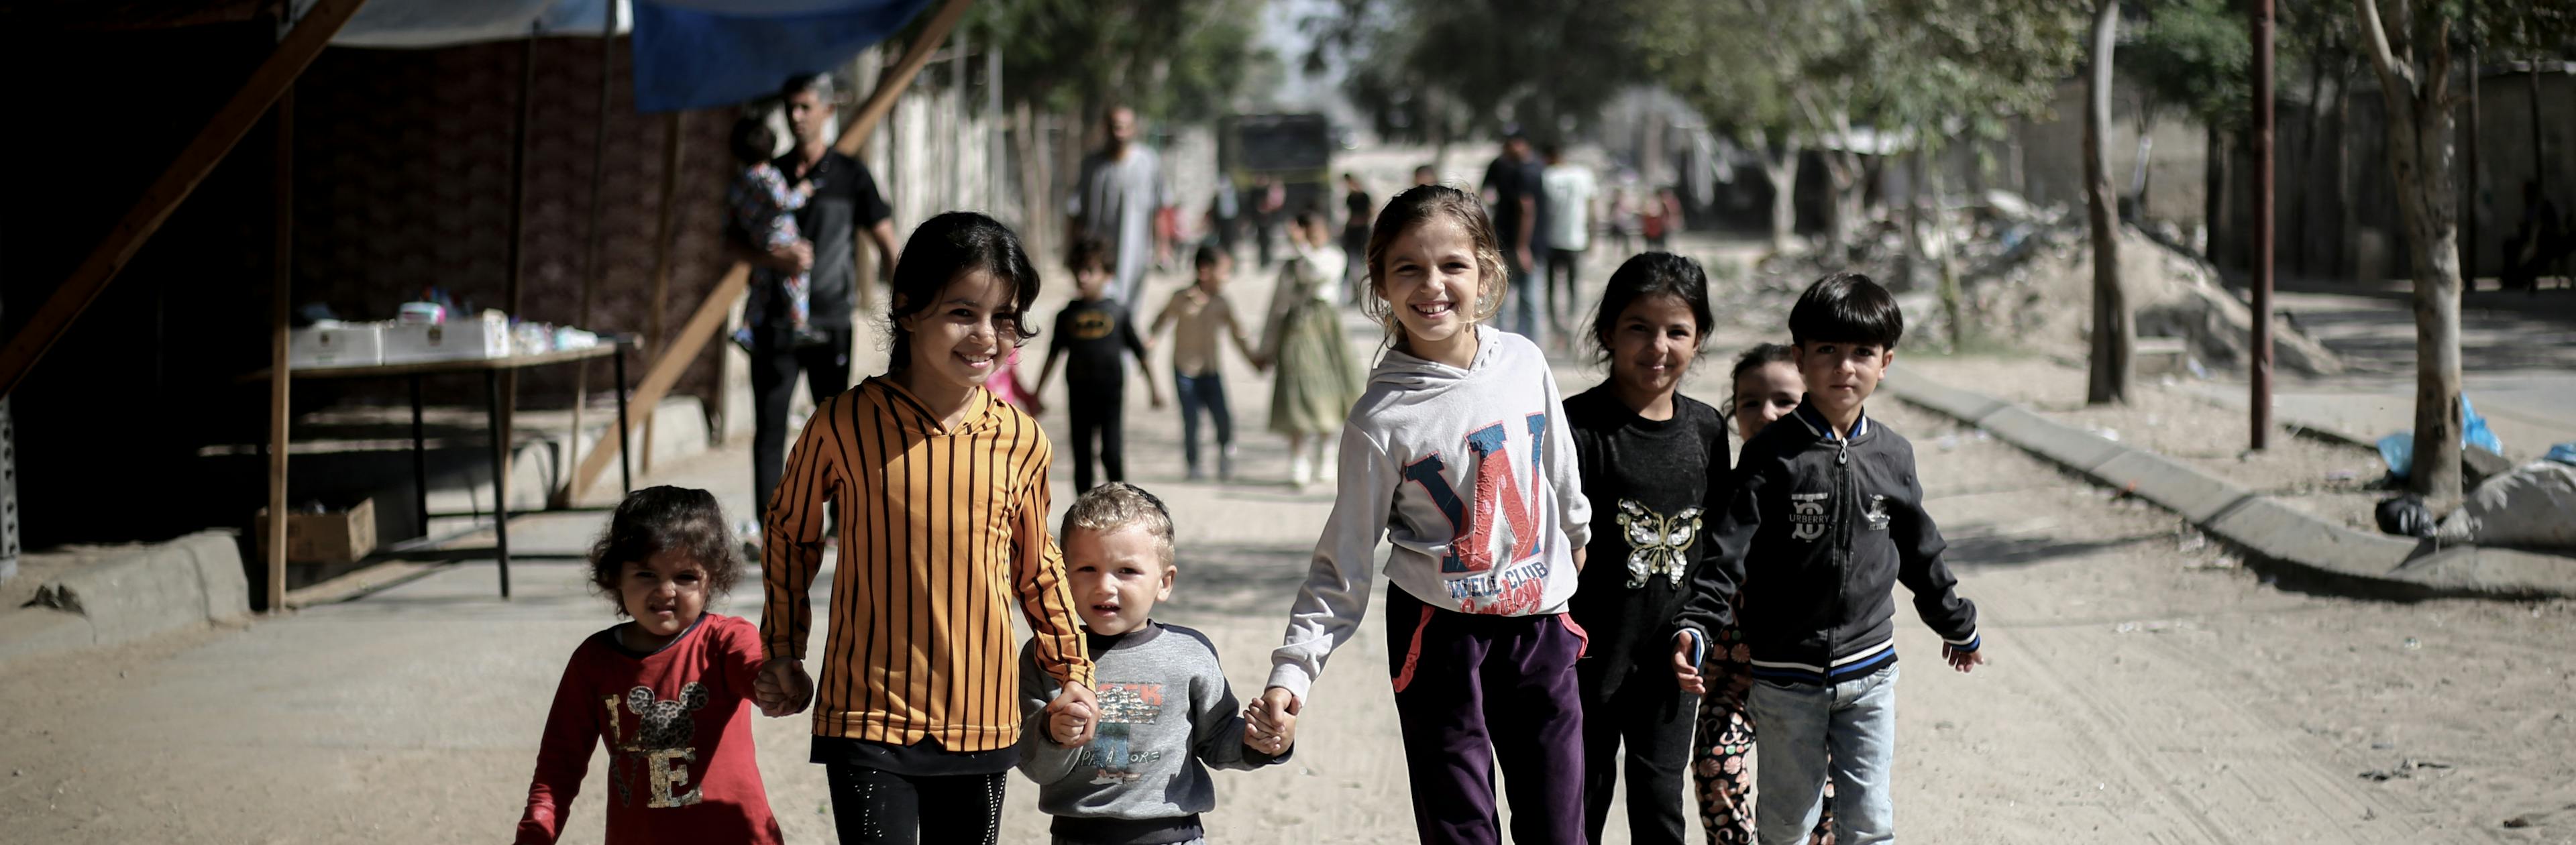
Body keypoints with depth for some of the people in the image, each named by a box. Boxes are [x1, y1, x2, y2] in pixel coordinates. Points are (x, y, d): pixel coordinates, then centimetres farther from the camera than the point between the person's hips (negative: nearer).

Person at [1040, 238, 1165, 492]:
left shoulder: (1118, 311, 0)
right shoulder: (1067, 315, 5)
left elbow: (1140, 351, 7)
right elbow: (1054, 355, 12)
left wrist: (1153, 386, 10)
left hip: (1111, 394, -2)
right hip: (1078, 395, 2)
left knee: (1112, 456, -8)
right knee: (1082, 460, 8)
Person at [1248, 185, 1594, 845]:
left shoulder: (1523, 363, -2)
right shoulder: (1381, 420, -12)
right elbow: (1344, 561, -8)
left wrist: (1578, 532, 33)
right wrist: (1293, 668, -17)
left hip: (1541, 623, 3)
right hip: (1441, 634, -3)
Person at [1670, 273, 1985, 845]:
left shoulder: (1892, 456, 4)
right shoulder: (1771, 455, -9)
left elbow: (1919, 552, 18)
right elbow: (1728, 554, -13)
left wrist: (1958, 625, 28)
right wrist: (1695, 628, -27)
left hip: (1869, 670, 3)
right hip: (1786, 676, -3)